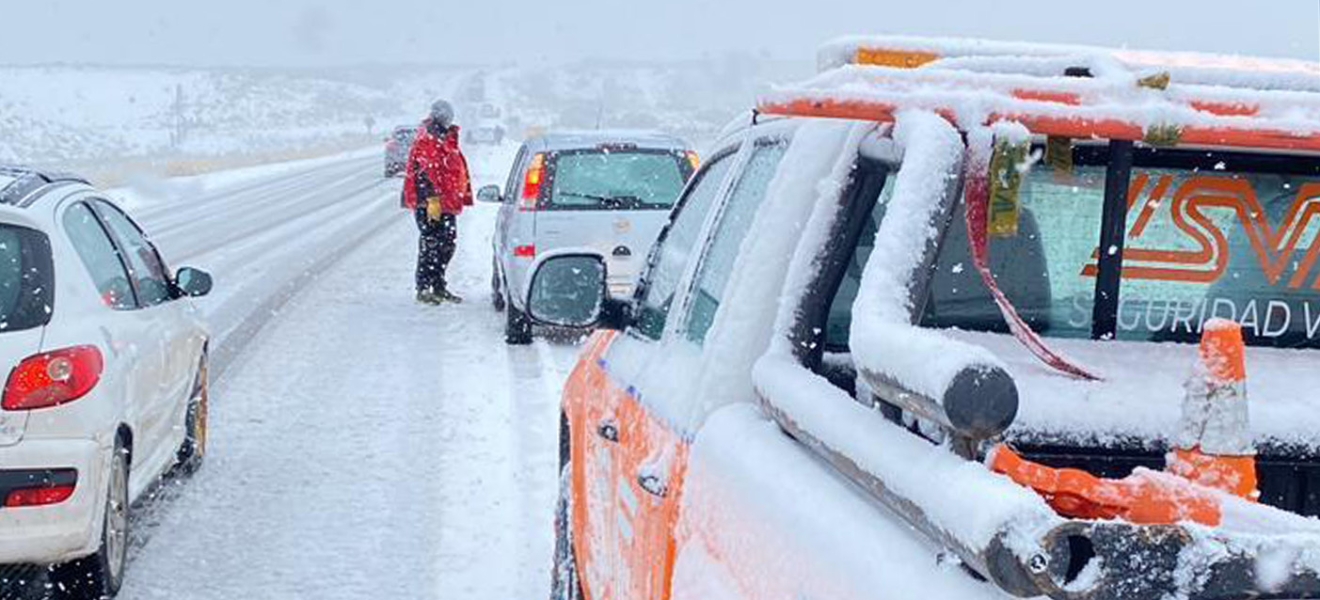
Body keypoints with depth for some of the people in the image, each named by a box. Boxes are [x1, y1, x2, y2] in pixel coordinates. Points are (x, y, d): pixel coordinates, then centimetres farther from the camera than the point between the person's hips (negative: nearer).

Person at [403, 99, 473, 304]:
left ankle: (439, 286, 22)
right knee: (430, 245, -7)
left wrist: (463, 197, 23)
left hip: (447, 204, 9)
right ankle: (423, 289, -2)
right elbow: (426, 174, -20)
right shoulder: (426, 142, -12)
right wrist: (432, 199, -25)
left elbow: (459, 172, 25)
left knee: (447, 244, 12)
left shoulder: (448, 141, 18)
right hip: (428, 203, -9)